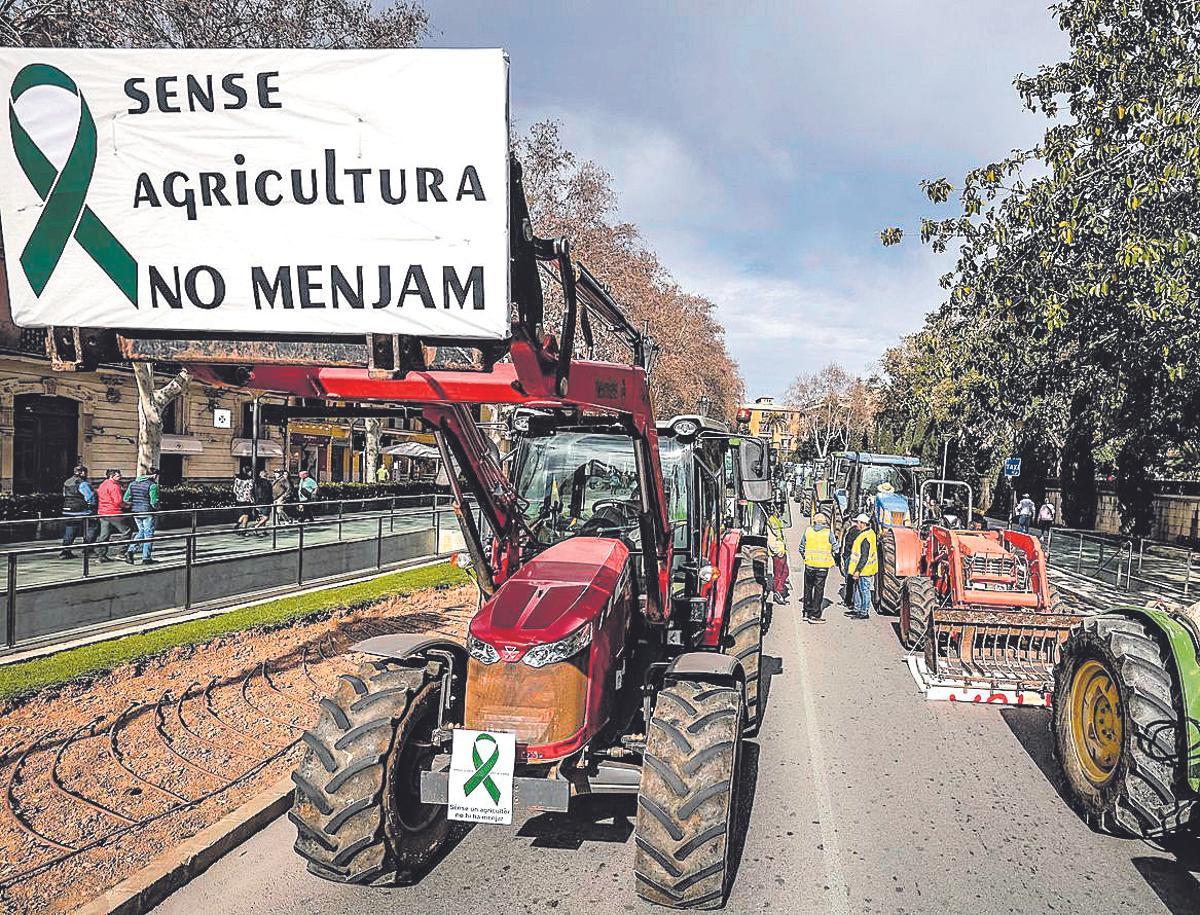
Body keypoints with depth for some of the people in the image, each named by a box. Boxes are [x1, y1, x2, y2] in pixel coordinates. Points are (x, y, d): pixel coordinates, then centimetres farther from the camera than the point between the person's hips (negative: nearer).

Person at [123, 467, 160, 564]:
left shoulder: (133, 484, 8)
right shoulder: (152, 485, -14)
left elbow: (126, 499, 6)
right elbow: (154, 502, -17)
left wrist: (134, 504, 17)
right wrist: (157, 507, 3)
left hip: (135, 512, 7)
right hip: (147, 513, -6)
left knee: (141, 532, 22)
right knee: (148, 534, 5)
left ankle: (130, 551, 7)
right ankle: (146, 558, 9)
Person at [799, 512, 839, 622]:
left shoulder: (808, 531, 1)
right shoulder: (828, 533, -6)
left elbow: (801, 548, 6)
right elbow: (835, 549, -2)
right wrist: (832, 561, 12)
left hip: (809, 564, 2)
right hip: (823, 565, -2)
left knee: (808, 588, 15)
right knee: (819, 589, 2)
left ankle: (807, 613, 21)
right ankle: (815, 615, 3)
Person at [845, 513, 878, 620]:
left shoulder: (865, 538, -24)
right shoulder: (870, 532, 8)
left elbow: (864, 557, -25)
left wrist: (858, 570, -22)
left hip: (864, 570, -10)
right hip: (863, 569, 10)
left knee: (864, 591, 0)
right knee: (857, 589, 18)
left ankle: (864, 612, 9)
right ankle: (857, 610, 29)